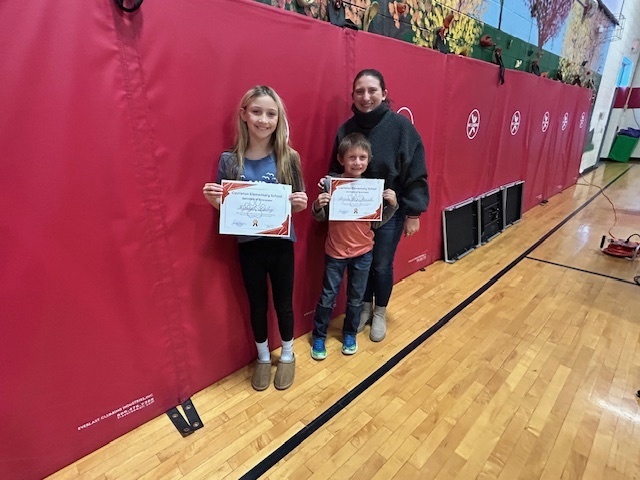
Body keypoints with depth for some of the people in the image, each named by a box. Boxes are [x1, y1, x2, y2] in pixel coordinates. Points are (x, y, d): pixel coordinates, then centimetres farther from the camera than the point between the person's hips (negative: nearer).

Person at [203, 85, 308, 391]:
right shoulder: (229, 160, -6)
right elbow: (225, 208, 2)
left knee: (283, 303, 16)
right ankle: (263, 357, 43)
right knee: (257, 305, 17)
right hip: (249, 246, 1)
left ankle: (287, 355, 42)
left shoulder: (288, 158, -7)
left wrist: (301, 204, -20)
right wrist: (213, 200, -19)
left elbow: (296, 207, 1)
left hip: (281, 245, 0)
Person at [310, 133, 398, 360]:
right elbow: (320, 218, -4)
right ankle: (319, 336, 31)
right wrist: (317, 206, -24)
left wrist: (392, 205, -12)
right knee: (328, 296, 11)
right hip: (335, 251, -2)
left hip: (363, 252, 2)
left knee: (356, 297, 16)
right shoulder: (332, 184, -12)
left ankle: (350, 334, 38)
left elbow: (377, 222, 2)